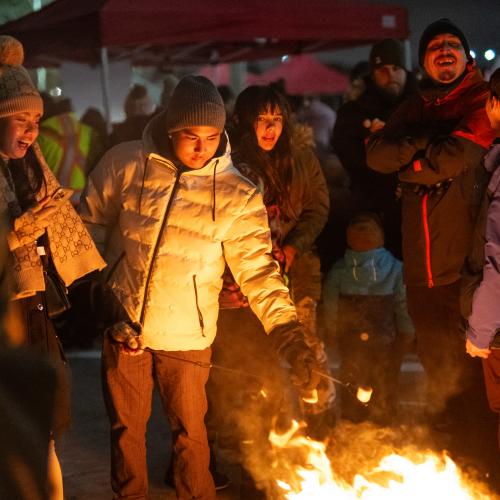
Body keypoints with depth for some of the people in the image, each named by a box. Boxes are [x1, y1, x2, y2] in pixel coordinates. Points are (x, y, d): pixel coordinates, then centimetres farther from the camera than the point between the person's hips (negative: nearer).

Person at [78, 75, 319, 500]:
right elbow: (90, 226, 5)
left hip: (187, 336, -1)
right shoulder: (124, 164, -7)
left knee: (190, 431, 13)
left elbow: (258, 270, -10)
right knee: (127, 428, 15)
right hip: (122, 326, 1)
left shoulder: (237, 194, -8)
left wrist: (288, 335, -20)